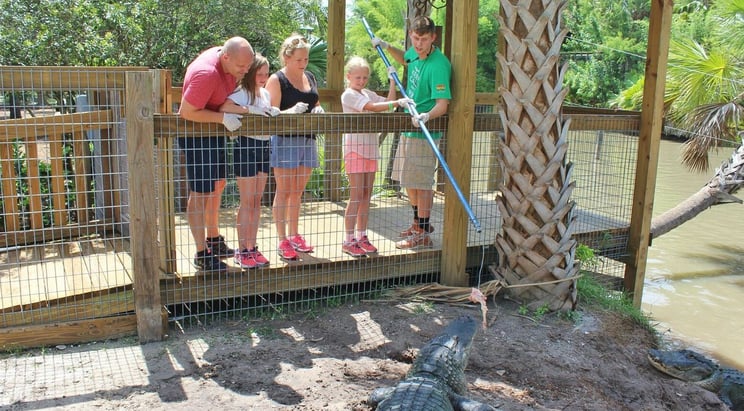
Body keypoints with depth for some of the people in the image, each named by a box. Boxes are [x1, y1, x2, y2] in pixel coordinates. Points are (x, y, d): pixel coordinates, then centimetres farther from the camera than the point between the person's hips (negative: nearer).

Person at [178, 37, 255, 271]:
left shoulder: (230, 61, -5)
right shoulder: (206, 74, -31)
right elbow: (187, 112, -28)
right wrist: (223, 118, -28)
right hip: (196, 133, -10)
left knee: (217, 185, 18)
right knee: (201, 193, -5)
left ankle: (214, 241, 33)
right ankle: (201, 255, 3)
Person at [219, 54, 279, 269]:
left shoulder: (266, 94, 14)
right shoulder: (241, 93, -10)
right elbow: (223, 107, -29)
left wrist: (275, 113, 1)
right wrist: (251, 110, -27)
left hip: (264, 146, 7)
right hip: (246, 145, -7)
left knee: (257, 201, 10)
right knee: (247, 201, -3)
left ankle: (252, 247, 18)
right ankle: (242, 251, 6)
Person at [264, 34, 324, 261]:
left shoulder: (310, 78, 13)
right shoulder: (276, 80, -6)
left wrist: (317, 110, 1)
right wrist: (291, 111, -29)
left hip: (307, 140, 6)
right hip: (284, 140, -6)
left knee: (297, 191, 13)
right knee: (284, 191, -1)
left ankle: (294, 235, 24)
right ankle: (283, 241, 5)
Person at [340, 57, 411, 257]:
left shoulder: (368, 93, 17)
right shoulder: (348, 95, -9)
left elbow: (388, 102, 16)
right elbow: (373, 107, -22)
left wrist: (392, 80, 12)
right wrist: (397, 102, -26)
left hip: (370, 148, 8)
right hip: (354, 148, -8)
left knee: (366, 195, 9)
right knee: (356, 195, -7)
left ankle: (361, 237, 16)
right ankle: (349, 241, -1)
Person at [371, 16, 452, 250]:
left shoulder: (438, 65, -23)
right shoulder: (416, 54, 3)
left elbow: (442, 105, -29)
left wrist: (427, 116, -48)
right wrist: (386, 47, 16)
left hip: (424, 132, -9)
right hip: (409, 127, 9)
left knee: (422, 184, -4)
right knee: (409, 180, 18)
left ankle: (424, 235, 7)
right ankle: (419, 224, 35)